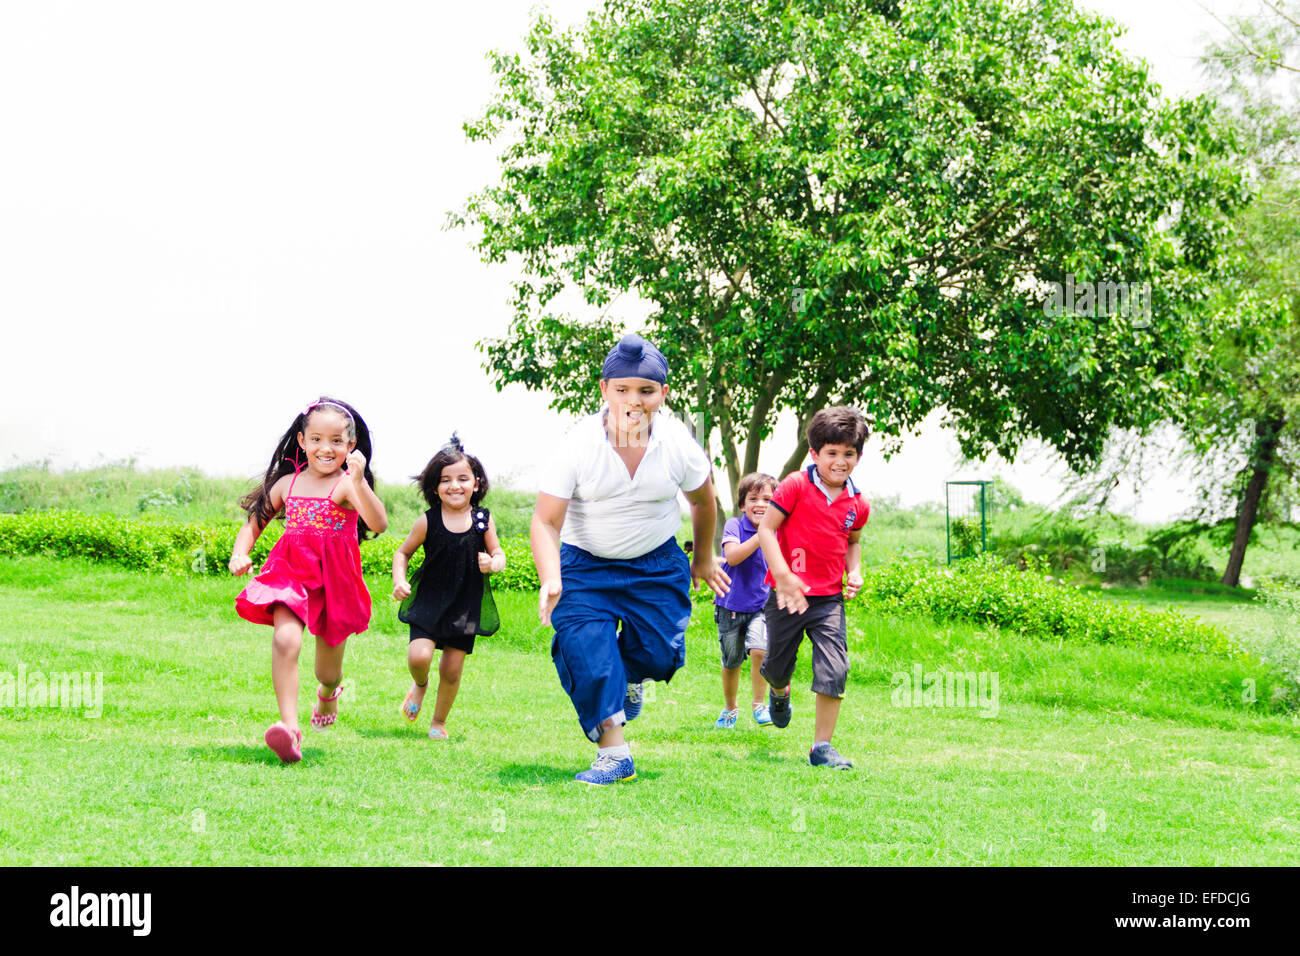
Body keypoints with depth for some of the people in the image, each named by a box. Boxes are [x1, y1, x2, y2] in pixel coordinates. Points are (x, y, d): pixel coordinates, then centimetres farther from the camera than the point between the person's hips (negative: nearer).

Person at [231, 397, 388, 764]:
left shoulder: (347, 485, -8)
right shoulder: (287, 483, 6)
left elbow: (379, 524, -25)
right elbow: (254, 522, 20)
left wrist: (359, 482, -37)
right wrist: (239, 555, 2)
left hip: (335, 580, -2)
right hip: (291, 573, 2)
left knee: (329, 672, 15)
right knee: (286, 639, -28)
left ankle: (328, 693, 54)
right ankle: (289, 727, -35)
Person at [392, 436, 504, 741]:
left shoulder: (483, 520, -4)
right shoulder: (428, 522, -8)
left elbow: (498, 553, 7)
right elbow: (403, 552, 6)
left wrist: (493, 563, -16)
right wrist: (399, 581, -10)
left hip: (466, 606, 1)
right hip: (429, 601, -1)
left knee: (452, 670, 6)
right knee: (419, 656, -19)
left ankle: (439, 721, 29)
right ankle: (420, 684, 19)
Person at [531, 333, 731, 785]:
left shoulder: (679, 444, -13)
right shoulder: (579, 446, -21)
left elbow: (702, 500, 8)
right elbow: (546, 521, -20)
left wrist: (703, 559, 21)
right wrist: (550, 580, -36)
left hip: (657, 564, 2)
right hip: (585, 563, -2)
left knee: (660, 655, -7)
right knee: (588, 654, -19)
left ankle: (631, 675, 32)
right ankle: (612, 752, -9)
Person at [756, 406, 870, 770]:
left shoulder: (857, 504, 4)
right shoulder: (796, 486, -11)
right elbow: (766, 528, -12)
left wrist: (855, 573, 6)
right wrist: (784, 576, -20)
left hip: (829, 599, 3)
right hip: (788, 594, -2)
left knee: (834, 671, -12)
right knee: (778, 666, 12)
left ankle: (822, 746, -2)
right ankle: (779, 693, 51)